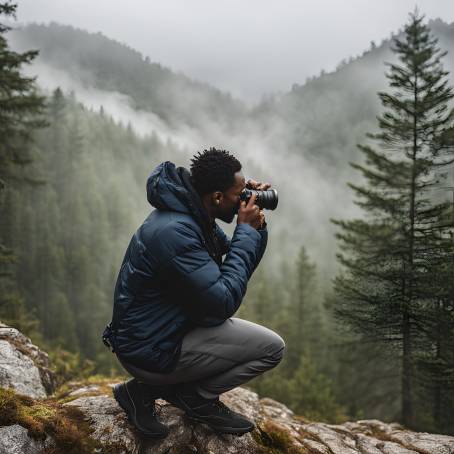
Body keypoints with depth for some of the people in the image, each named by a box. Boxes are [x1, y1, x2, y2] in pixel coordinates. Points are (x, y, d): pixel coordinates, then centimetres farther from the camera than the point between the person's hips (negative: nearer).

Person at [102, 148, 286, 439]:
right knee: (272, 347, -10)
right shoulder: (174, 231, -27)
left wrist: (256, 226, -4)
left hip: (148, 334, 10)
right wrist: (247, 230, -20)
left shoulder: (195, 215, 3)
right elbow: (224, 303, -26)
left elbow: (239, 268, 13)